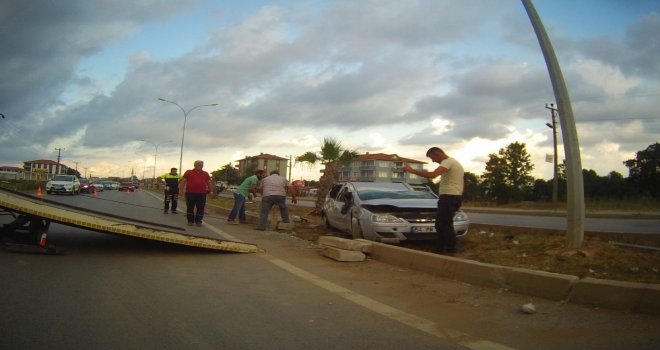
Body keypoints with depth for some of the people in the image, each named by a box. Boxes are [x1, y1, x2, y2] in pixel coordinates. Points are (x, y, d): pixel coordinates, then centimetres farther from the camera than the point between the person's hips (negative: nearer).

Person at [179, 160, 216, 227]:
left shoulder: (205, 174, 11)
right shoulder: (188, 172, 5)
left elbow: (209, 183, 15)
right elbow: (183, 181, 3)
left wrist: (211, 191, 10)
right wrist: (181, 190, -6)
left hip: (201, 193, 2)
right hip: (190, 193, -1)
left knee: (200, 208, 1)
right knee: (190, 207, 6)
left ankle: (198, 221, 11)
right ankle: (190, 221, 15)